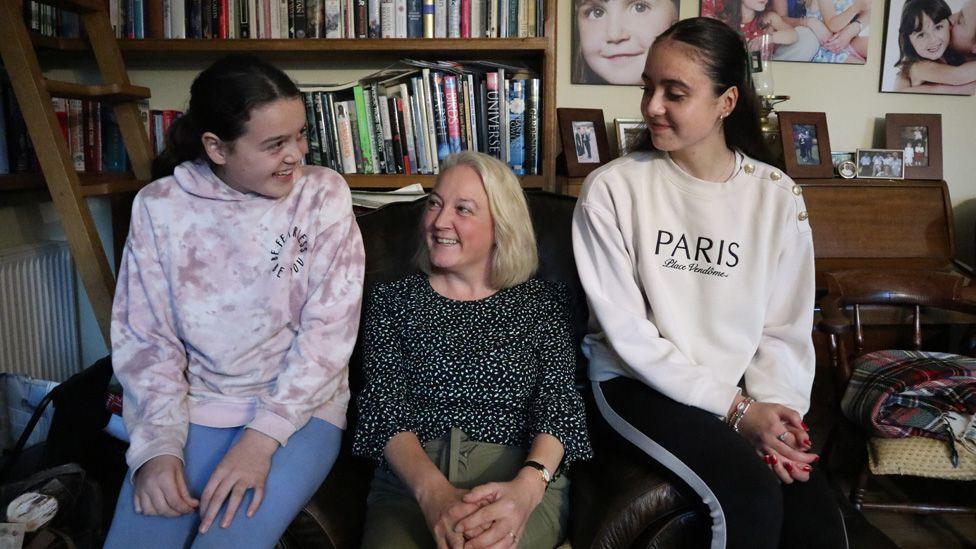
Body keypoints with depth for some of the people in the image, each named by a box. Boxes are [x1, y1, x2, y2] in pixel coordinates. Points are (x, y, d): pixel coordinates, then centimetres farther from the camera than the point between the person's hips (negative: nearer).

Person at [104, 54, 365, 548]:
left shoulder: (323, 195, -7)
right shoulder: (159, 206, -3)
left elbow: (329, 328, -11)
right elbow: (144, 339, 0)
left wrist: (262, 437, -17)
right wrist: (158, 444, -14)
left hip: (299, 409, -2)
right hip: (192, 406, 2)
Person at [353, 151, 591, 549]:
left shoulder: (544, 302, 13)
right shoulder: (392, 300, 14)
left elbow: (559, 401, 2)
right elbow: (383, 404, 2)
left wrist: (528, 485, -21)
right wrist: (432, 490, -18)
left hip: (525, 476, 0)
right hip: (410, 479, 1)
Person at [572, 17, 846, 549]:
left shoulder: (776, 196, 0)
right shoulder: (611, 189, -10)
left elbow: (786, 330, 3)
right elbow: (627, 333, -12)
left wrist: (775, 409, -15)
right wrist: (735, 409, -15)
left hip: (745, 390, 3)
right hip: (641, 382, -3)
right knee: (752, 495, -24)